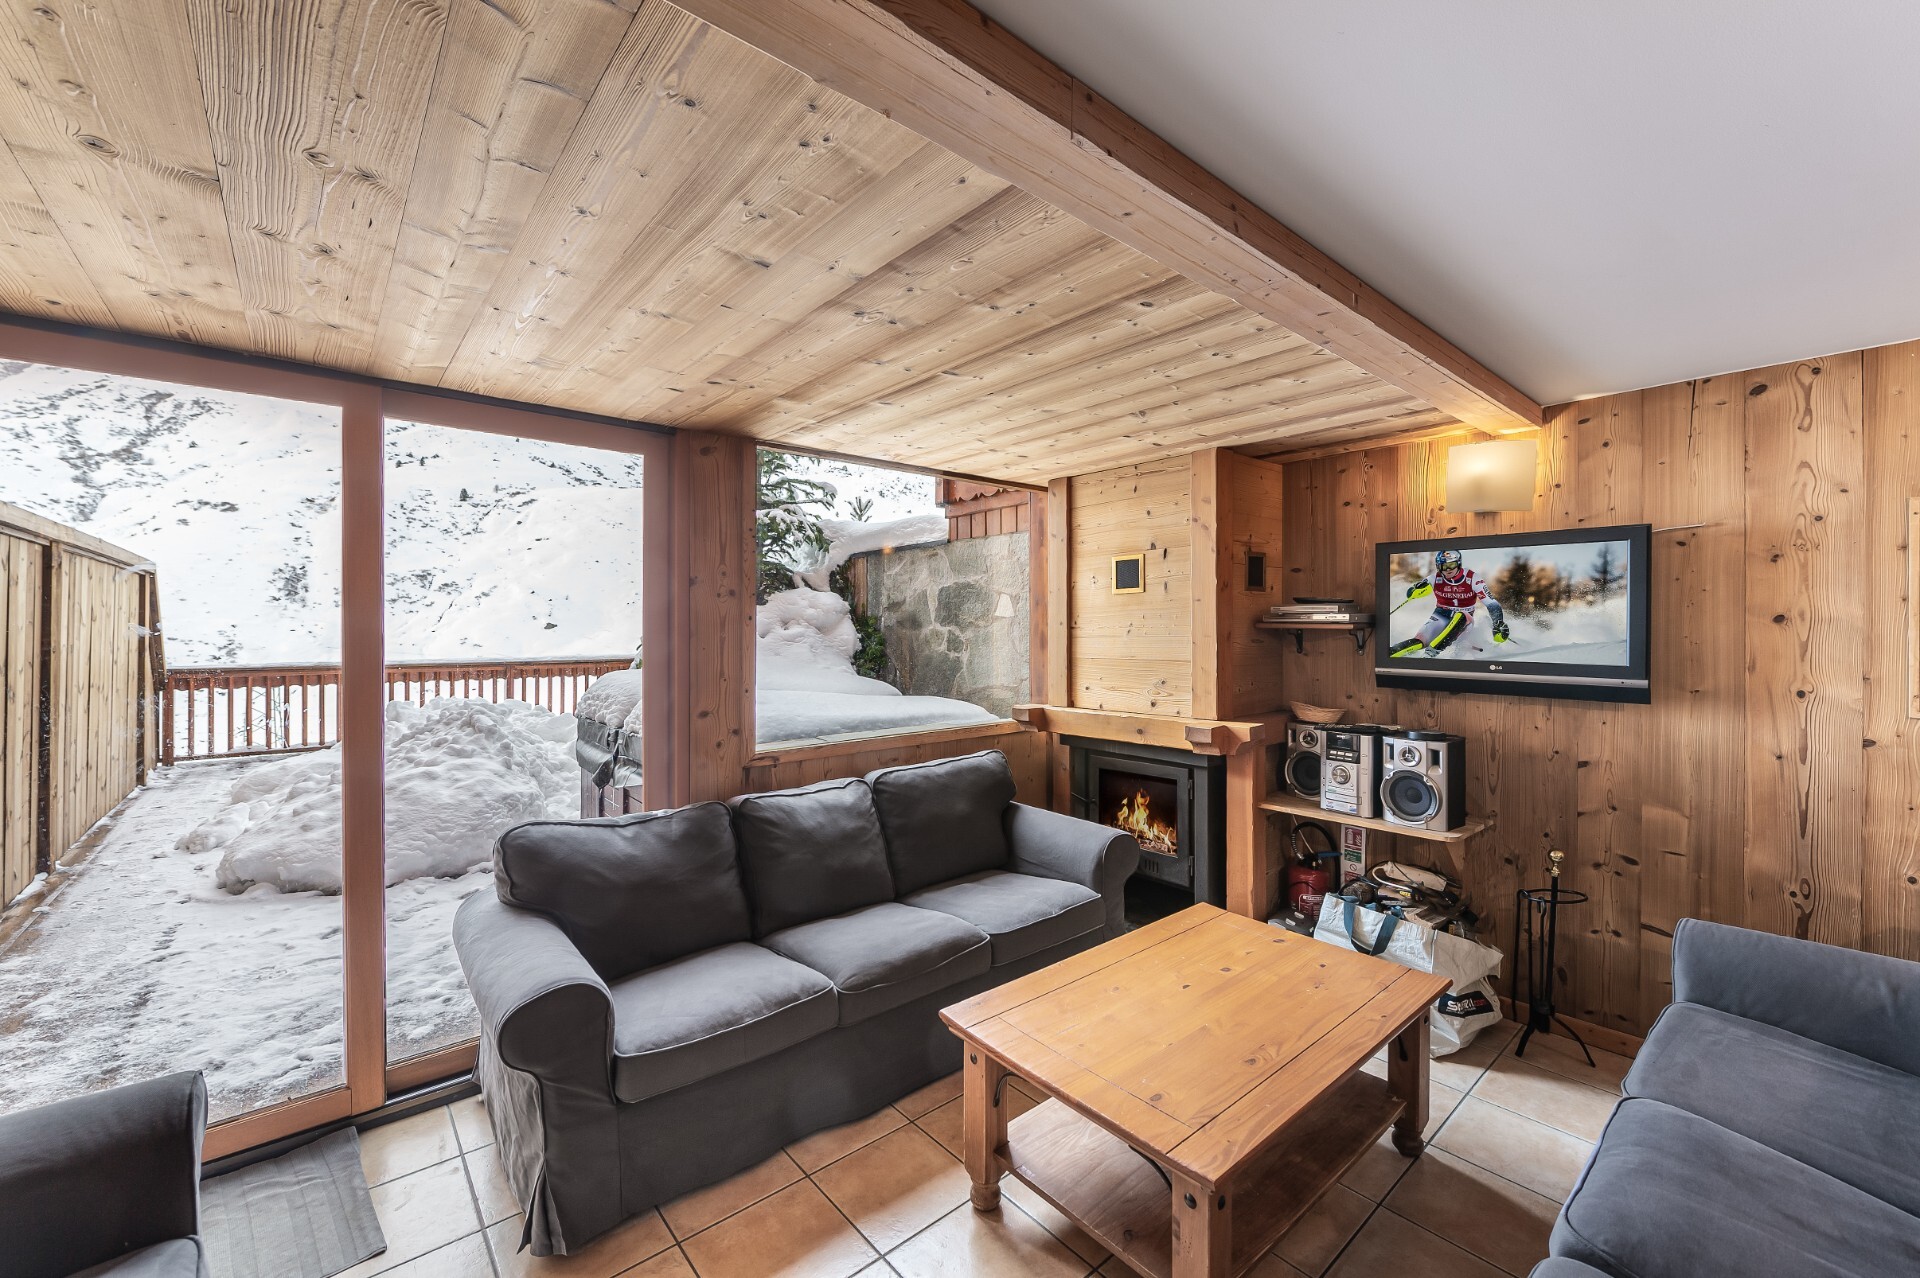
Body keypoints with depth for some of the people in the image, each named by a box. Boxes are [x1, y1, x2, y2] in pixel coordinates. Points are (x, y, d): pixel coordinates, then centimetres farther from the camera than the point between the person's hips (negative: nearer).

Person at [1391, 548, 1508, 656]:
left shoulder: (1472, 578, -11)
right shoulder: (1436, 578, -7)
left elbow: (1491, 603, -9)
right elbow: (1410, 593, -5)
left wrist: (1499, 625, -21)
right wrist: (1418, 589, -29)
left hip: (1464, 622, -1)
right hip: (1441, 618, 1)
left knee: (1460, 616, -39)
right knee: (1419, 642, -28)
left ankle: (1434, 649, -44)